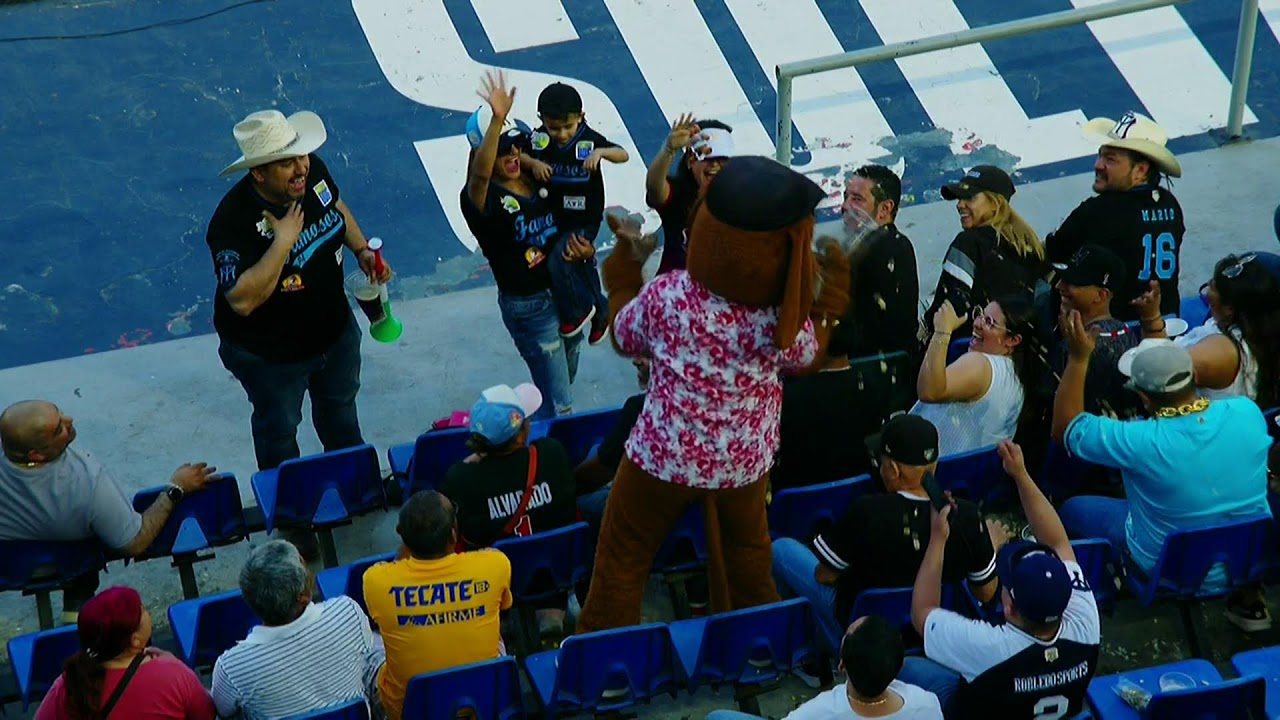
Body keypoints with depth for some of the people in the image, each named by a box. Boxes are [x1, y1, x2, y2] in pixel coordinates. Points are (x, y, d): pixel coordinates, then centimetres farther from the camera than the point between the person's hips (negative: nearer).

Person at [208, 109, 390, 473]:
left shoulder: (312, 171, -17)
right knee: (278, 432, 19)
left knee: (340, 405, 32)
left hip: (335, 329, 7)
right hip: (269, 355, -7)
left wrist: (361, 250, -2)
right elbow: (243, 300, -43)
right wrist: (283, 241, -44)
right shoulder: (233, 222, -37)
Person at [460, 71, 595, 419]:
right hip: (528, 305, -7)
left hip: (565, 291, 8)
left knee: (566, 374, 27)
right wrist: (497, 120, -57)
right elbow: (478, 173, -45)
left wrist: (584, 250, -7)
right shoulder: (484, 196, -20)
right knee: (558, 406, -4)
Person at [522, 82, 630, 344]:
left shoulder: (589, 139, -19)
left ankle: (580, 309, 3)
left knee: (558, 263, -23)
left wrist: (601, 152, -44)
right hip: (554, 218, 5)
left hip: (585, 221, -5)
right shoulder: (539, 138, -10)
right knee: (583, 270, 23)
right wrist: (533, 162, -22)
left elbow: (623, 155, -25)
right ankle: (600, 311, 47)